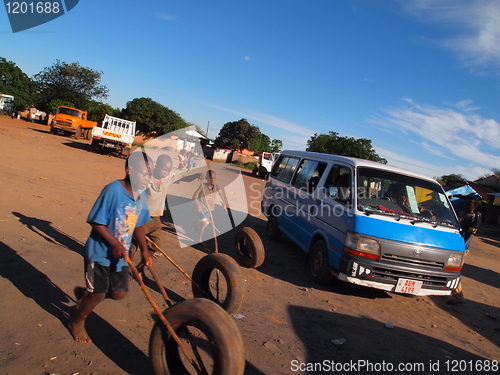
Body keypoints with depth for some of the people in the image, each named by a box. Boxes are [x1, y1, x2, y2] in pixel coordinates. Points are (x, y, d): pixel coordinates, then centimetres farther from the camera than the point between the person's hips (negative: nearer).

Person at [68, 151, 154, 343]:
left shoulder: (140, 196, -2)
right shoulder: (113, 190, -23)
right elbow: (97, 222, -20)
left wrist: (144, 250, 1)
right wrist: (115, 244, -27)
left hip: (121, 255, 6)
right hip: (100, 253, -6)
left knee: (119, 293, 9)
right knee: (98, 294, 4)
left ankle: (84, 294, 38)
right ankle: (77, 322, 36)